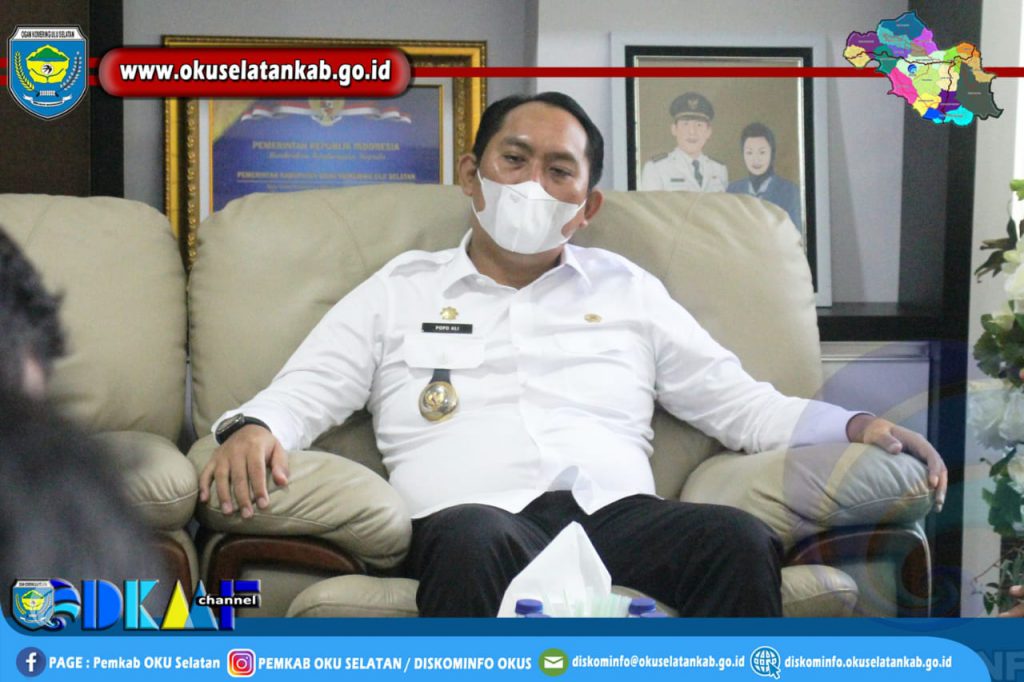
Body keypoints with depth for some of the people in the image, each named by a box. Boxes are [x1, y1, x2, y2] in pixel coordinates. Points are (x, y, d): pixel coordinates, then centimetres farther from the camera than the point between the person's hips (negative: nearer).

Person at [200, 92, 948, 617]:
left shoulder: (627, 289, 26)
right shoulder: (400, 289, 22)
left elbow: (738, 401, 24)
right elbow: (303, 391, 15)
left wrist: (857, 427, 8)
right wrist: (252, 430, -9)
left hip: (615, 516, 2)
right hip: (480, 522, -2)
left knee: (739, 541, -30)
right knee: (475, 539, -39)